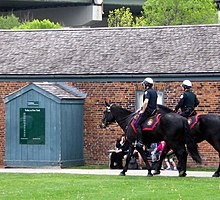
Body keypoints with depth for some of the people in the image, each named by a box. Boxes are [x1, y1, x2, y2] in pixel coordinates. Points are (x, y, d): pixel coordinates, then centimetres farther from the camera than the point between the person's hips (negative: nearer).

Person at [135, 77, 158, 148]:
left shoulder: (147, 92, -13)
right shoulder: (154, 92, 17)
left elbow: (146, 102, -26)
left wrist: (143, 111, -16)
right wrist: (141, 108, 24)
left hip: (148, 111, -10)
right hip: (153, 110, 10)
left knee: (137, 124, -11)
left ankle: (140, 142, -20)